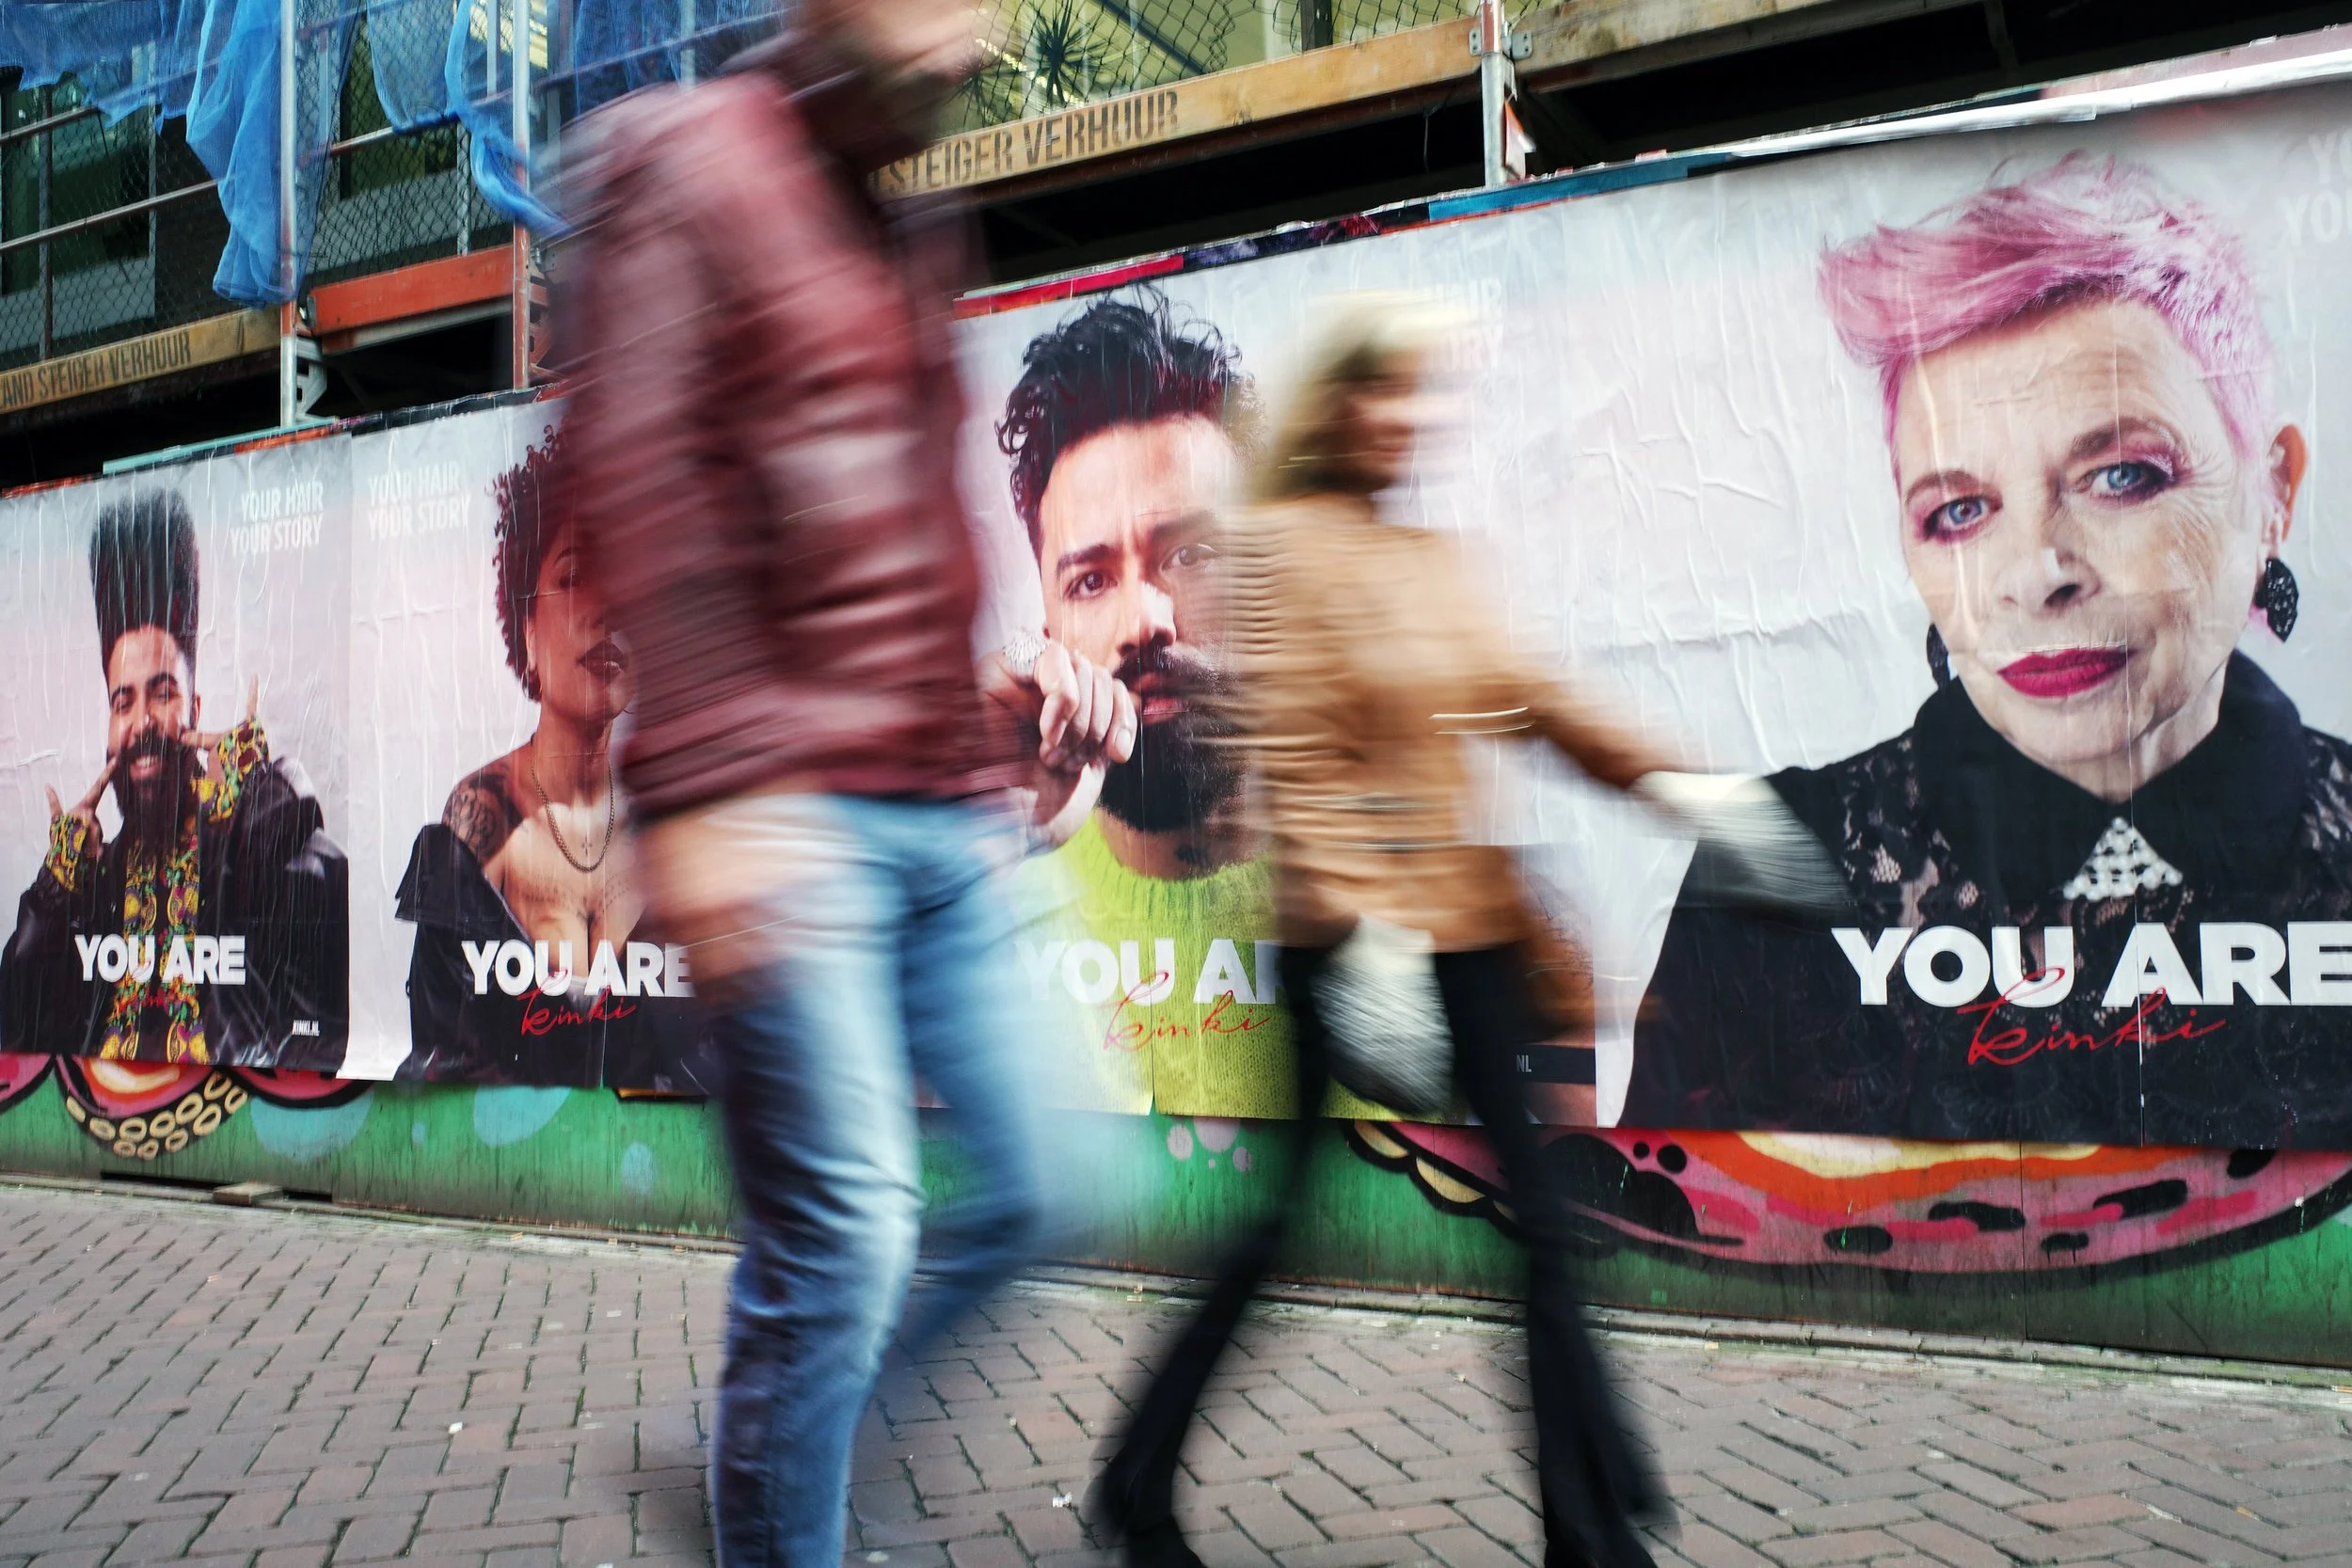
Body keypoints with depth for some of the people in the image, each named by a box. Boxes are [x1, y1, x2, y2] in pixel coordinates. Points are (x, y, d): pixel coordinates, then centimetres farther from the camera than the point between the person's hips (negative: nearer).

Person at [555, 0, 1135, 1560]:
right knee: (844, 1233, -8)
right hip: (792, 817, -8)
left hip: (945, 819, 8)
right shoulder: (680, 160, 0)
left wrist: (1014, 695, 12)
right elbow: (639, 483, -12)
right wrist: (708, 787, -21)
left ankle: (785, 1436, 29)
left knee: (1013, 1201, 9)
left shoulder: (912, 236, 22)